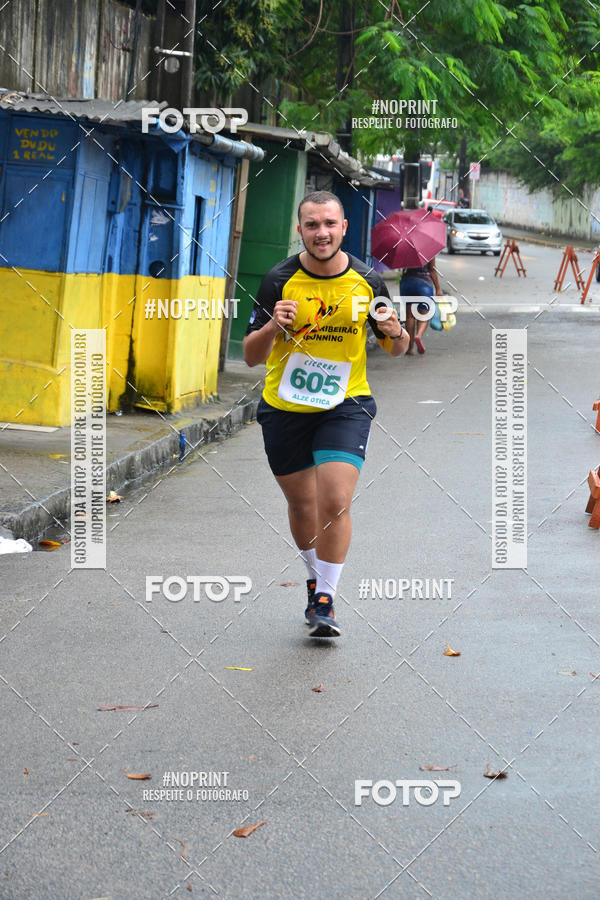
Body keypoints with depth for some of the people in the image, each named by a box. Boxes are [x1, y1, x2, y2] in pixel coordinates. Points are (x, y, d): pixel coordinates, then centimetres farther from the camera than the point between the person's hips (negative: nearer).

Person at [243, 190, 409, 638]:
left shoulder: (367, 281, -5)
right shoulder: (279, 280, -9)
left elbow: (397, 349, 5)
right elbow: (251, 356, -8)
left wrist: (395, 333, -18)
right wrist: (272, 326, -29)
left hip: (346, 404, -1)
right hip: (285, 407, 1)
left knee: (335, 502, -15)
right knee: (301, 503, 12)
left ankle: (326, 601, -3)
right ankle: (317, 580, 38)